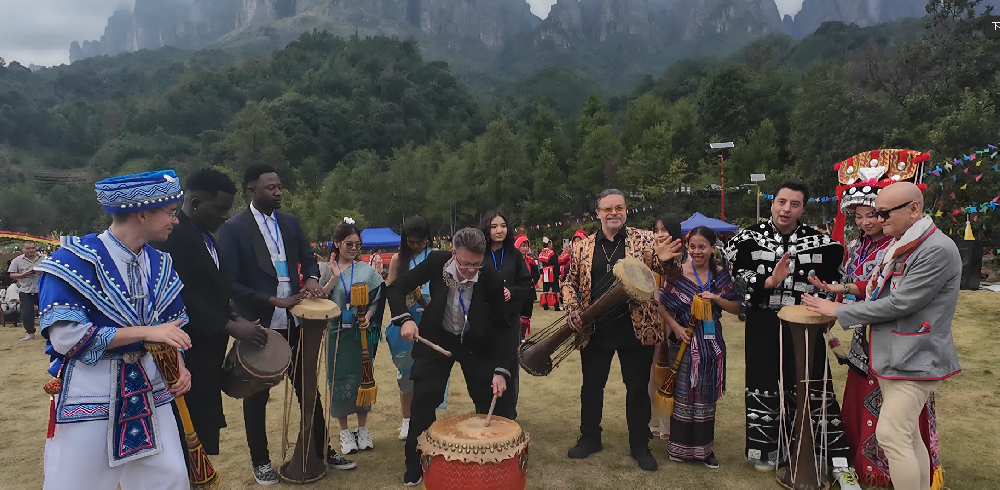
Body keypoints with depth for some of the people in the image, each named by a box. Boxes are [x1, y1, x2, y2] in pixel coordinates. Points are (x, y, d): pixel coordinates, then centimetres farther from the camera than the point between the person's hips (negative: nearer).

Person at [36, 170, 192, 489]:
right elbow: (65, 337, -21)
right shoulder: (74, 259, -14)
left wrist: (179, 367, -4)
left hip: (148, 389, 6)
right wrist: (147, 332, -23)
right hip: (89, 393, -5)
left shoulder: (159, 264, 6)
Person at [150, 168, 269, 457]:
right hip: (187, 357, -10)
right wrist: (230, 326, -21)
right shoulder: (171, 236, -18)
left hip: (206, 353, 10)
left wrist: (234, 318, 6)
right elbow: (180, 297, -24)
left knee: (204, 432, 16)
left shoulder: (204, 236, 13)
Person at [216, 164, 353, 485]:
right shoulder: (233, 229, -11)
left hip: (293, 322, 5)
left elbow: (307, 257, 11)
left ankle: (323, 450, 28)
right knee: (257, 395, 11)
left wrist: (312, 277, -13)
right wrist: (275, 301, -20)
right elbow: (231, 284, -14)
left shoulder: (290, 222, 5)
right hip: (257, 326, -4)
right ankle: (260, 461, 28)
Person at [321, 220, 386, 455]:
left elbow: (376, 300, 4)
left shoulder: (366, 270, 2)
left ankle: (363, 430, 21)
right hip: (337, 333, 0)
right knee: (340, 380, 4)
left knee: (362, 379, 6)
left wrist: (368, 316, -13)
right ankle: (344, 432, 19)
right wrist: (335, 277, -17)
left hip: (362, 333, 1)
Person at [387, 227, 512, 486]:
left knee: (490, 399, 2)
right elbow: (397, 287, -13)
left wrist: (500, 370, -23)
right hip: (436, 338, 0)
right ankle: (416, 465, 16)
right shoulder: (437, 262, -24)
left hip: (476, 342, 0)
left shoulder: (491, 280, -25)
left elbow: (501, 326, -16)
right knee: (423, 399, -3)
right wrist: (405, 319, -31)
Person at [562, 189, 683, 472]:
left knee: (638, 389, 10)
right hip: (595, 331, 2)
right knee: (592, 387, 13)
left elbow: (669, 271, -6)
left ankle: (640, 445, 25)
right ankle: (589, 438, 31)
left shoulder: (644, 240, -1)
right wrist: (573, 310, -6)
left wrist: (665, 260, -29)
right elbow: (570, 282, 12)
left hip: (636, 330, -2)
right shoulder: (584, 247, 4)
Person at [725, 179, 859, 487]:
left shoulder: (820, 242, 3)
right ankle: (766, 450, 27)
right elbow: (740, 279, -9)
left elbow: (831, 283, 11)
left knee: (816, 391, 3)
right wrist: (769, 282, -24)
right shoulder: (750, 238, -1)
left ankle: (839, 462, 10)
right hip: (764, 327, 0)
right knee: (763, 387, 9)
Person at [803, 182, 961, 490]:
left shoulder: (938, 250, -19)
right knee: (907, 435, 16)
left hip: (914, 359, -9)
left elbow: (899, 304, -22)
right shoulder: (899, 245, 12)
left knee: (891, 436, -9)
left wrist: (839, 311, -14)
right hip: (893, 355, 9)